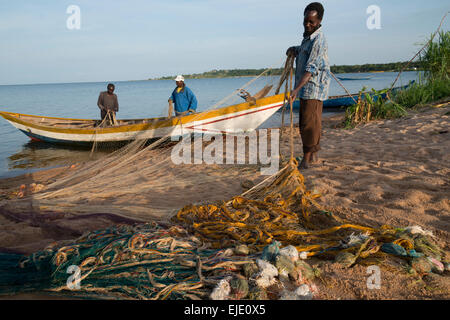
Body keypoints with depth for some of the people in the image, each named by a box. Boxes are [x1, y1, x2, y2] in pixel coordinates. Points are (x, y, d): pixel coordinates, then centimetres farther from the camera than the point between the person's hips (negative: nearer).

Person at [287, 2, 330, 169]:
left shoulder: (319, 40, -16)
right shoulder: (307, 37, 15)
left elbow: (311, 69, -25)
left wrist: (296, 89, -34)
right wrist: (294, 49, 10)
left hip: (314, 88, -10)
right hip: (305, 88, 10)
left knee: (309, 123, -9)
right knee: (306, 123, 13)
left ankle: (306, 158, -1)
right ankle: (314, 155, 24)